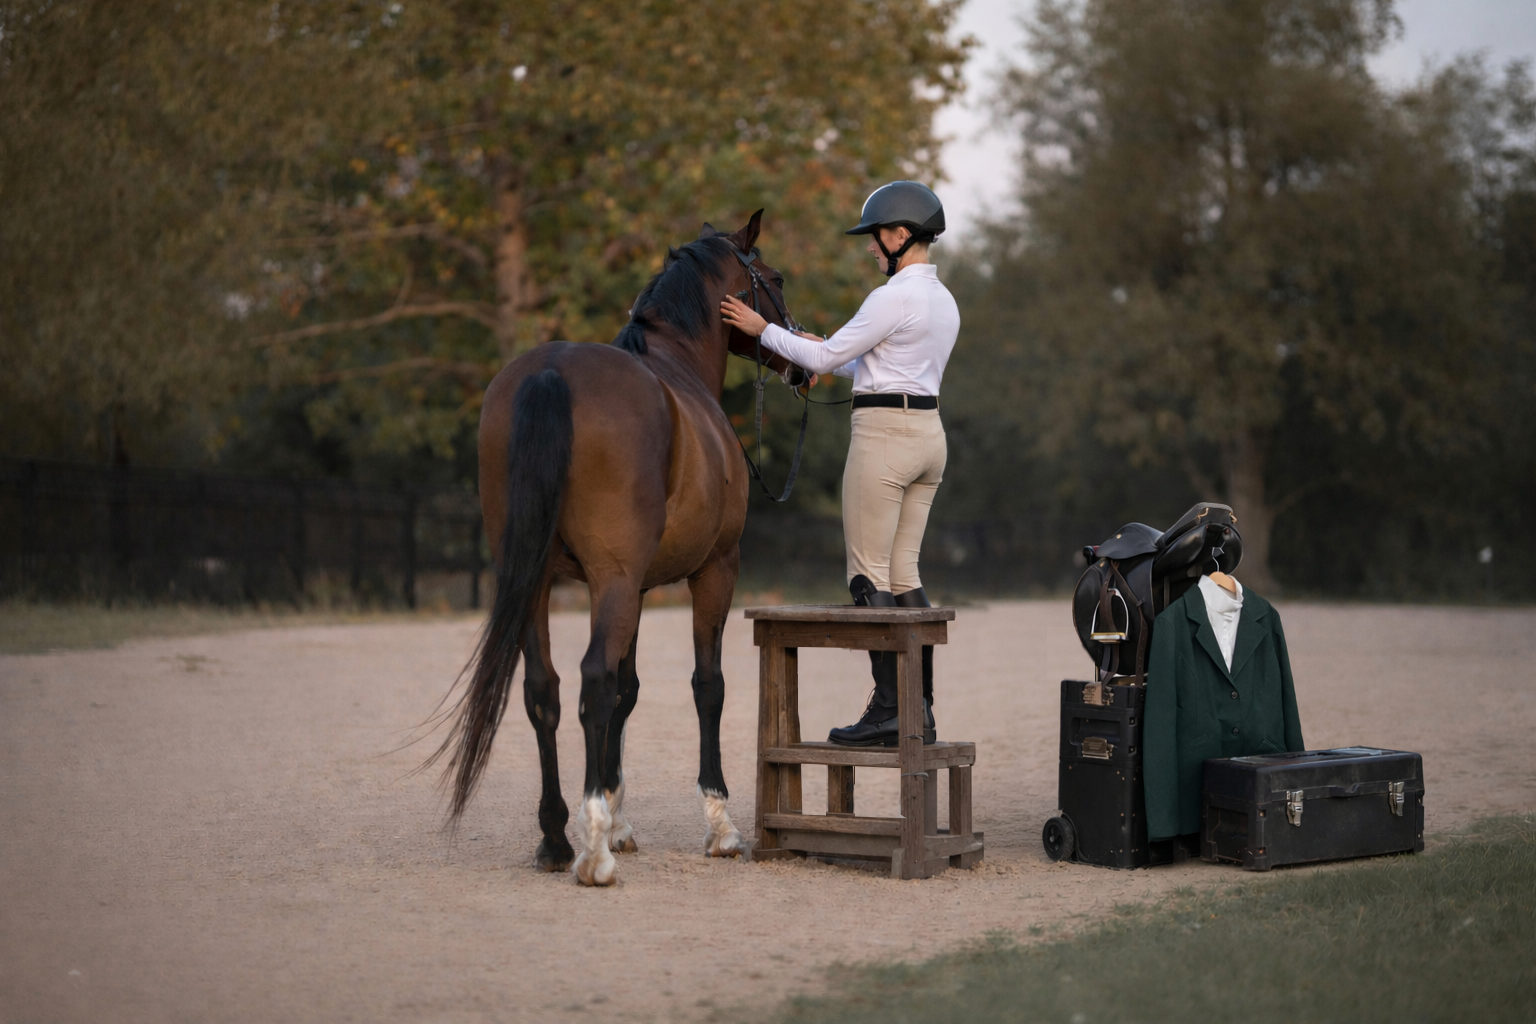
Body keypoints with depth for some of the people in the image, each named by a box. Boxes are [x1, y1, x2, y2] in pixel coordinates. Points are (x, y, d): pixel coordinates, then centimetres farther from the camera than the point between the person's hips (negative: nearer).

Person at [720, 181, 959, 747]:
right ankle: (921, 711, 8)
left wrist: (763, 329, 2)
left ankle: (889, 711, -5)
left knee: (868, 575, -4)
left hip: (884, 434, -9)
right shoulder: (944, 301, 14)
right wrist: (826, 348, 27)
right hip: (928, 431, 9)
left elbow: (825, 359, -10)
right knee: (903, 573, 10)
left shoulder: (894, 298, -15)